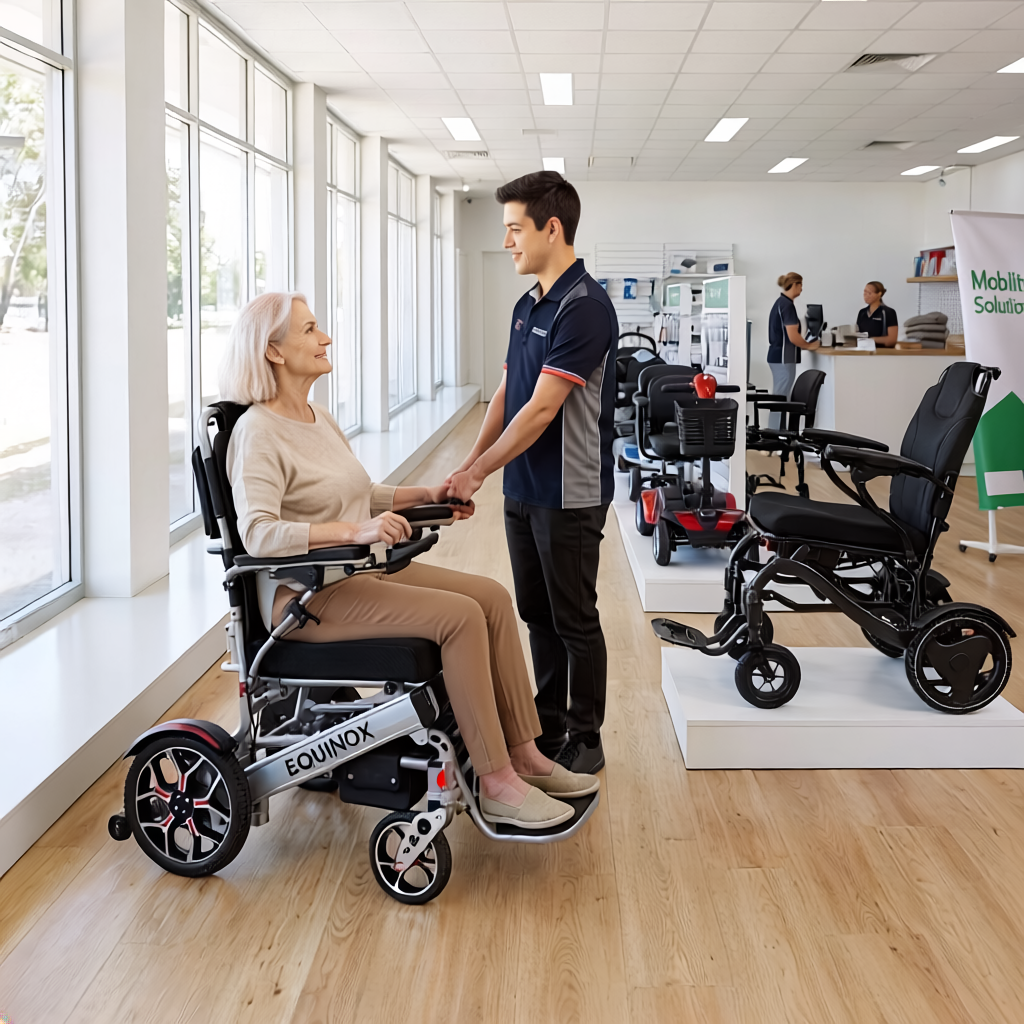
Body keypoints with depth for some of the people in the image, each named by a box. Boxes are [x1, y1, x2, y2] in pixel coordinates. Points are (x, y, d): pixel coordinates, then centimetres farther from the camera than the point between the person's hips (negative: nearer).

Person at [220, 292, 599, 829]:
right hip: (307, 597, -9)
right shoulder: (257, 432, -14)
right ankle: (496, 786, -18)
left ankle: (523, 754, 0)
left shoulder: (318, 418, 15)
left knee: (492, 596, -5)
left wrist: (424, 496, 12)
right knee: (460, 615, -24)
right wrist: (355, 531, -36)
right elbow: (259, 534, -27)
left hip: (360, 571, 9)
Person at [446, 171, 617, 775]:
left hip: (569, 496, -9)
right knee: (538, 616, 16)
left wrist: (479, 472, -16)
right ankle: (547, 729, 28)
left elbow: (541, 409, -21)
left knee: (575, 622, 3)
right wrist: (471, 465, 6)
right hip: (524, 491, 9)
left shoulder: (584, 307, -18)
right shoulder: (528, 306, 11)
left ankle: (585, 741, 16)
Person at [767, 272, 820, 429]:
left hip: (776, 356, 10)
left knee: (778, 397, 13)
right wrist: (809, 346, -4)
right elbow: (793, 336, -20)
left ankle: (774, 432, 17)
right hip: (784, 358, -10)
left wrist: (805, 343, 17)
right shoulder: (788, 305, -15)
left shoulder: (780, 302, 14)